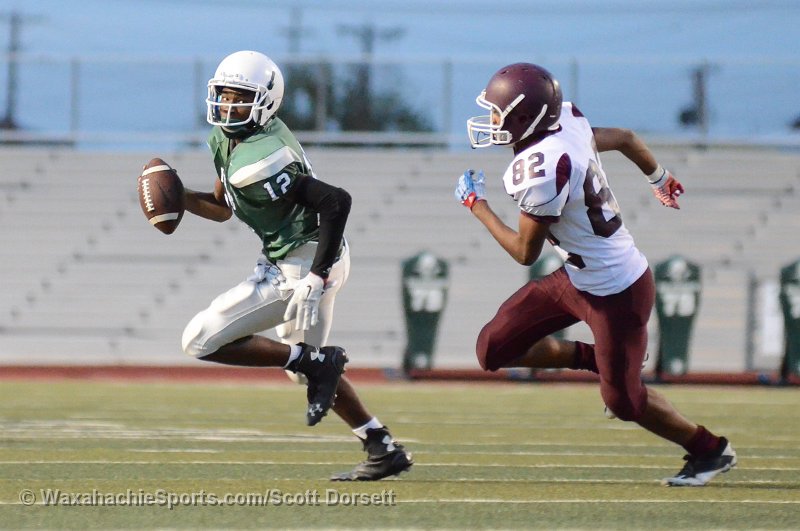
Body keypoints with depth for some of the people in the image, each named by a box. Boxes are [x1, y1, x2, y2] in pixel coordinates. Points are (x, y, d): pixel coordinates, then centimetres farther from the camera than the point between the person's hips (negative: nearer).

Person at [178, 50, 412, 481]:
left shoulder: (258, 163, -27)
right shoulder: (226, 139, 3)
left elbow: (336, 201, -32)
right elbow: (223, 208, 16)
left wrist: (316, 279, -32)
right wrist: (177, 197, -2)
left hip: (301, 268, -10)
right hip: (293, 262, 10)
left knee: (201, 341, -9)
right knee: (307, 366, 26)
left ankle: (315, 361, -5)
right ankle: (384, 450, 29)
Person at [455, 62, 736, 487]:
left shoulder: (540, 172, -30)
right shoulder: (568, 123, -6)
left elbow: (525, 253, -19)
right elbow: (626, 139, 12)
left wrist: (477, 205, -6)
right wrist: (659, 179, 32)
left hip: (616, 293, -9)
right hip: (577, 278, 9)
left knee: (624, 400, 8)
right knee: (494, 350, 6)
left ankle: (710, 450, 28)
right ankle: (594, 361, 23)